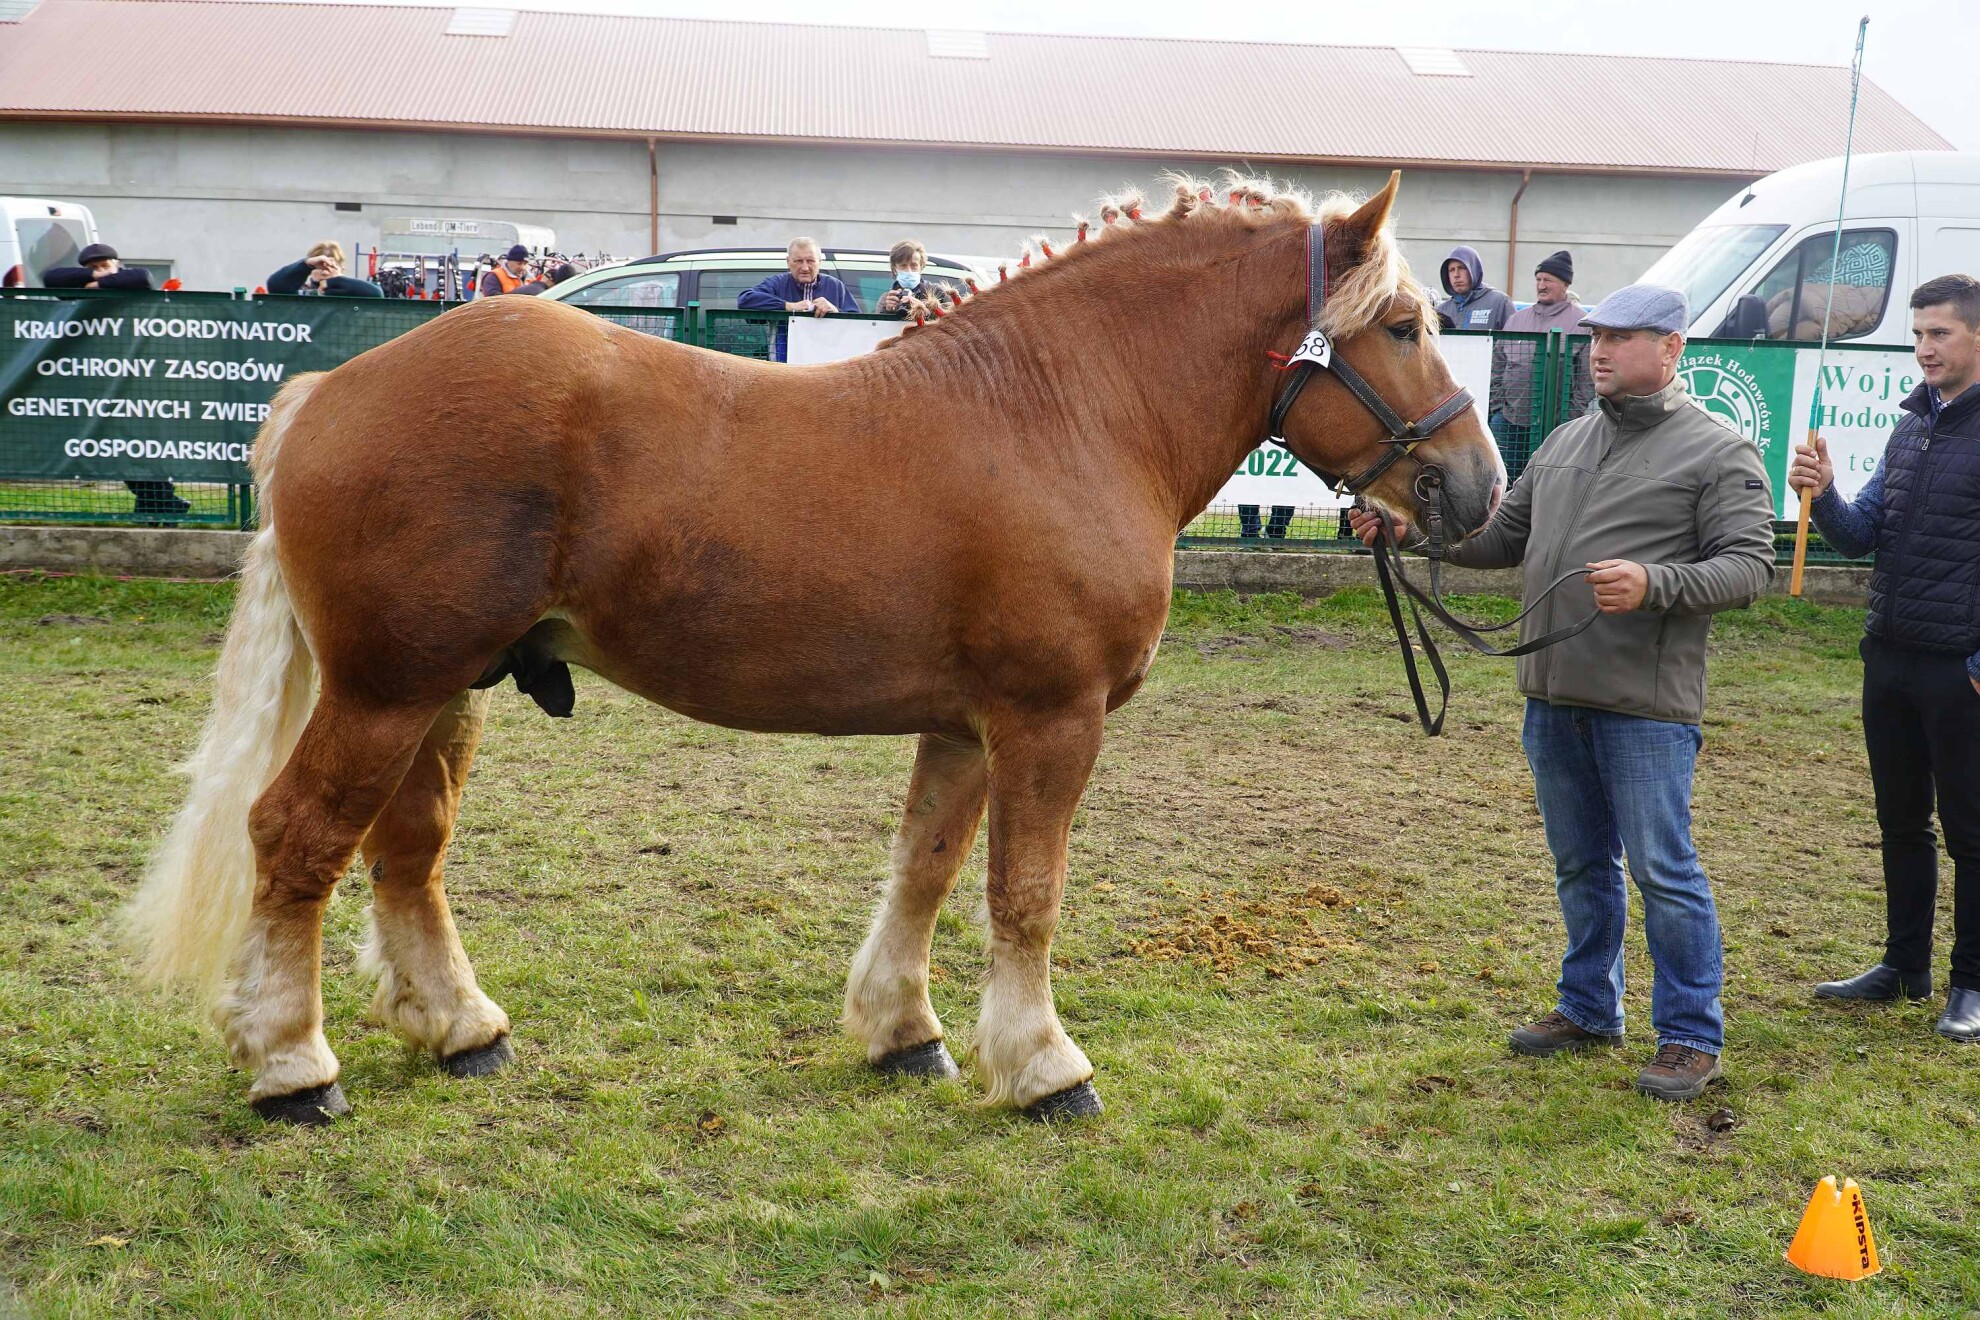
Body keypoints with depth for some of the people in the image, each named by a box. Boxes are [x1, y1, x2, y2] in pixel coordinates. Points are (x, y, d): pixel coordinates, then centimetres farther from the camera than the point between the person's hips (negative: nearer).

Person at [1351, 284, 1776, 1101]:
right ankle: (1589, 1009, 31)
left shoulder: (1718, 451, -6)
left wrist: (1654, 585, -28)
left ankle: (1691, 1037, 11)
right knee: (1581, 863, 17)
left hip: (1645, 702, -7)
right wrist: (1414, 529, 5)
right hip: (1554, 693, 7)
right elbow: (1504, 537, 18)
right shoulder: (1567, 441, 14)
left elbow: (1750, 565, -12)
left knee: (1662, 868, -2)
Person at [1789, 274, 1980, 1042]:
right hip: (1890, 659, 7)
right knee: (1900, 820, 16)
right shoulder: (1911, 427, 11)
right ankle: (1904, 966, 28)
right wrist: (1823, 495, -8)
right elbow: (1860, 535, 12)